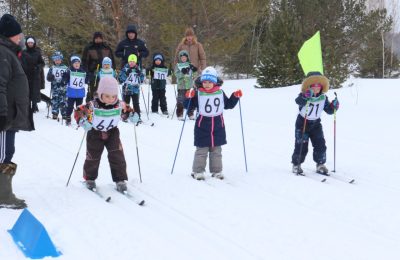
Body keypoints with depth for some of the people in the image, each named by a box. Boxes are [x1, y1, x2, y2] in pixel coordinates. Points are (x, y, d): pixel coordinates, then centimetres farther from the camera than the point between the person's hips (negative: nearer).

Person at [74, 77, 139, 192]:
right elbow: (78, 112, -22)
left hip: (112, 133, 2)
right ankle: (89, 179, 28)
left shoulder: (119, 105, -14)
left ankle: (120, 180, 2)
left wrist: (132, 115, -15)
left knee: (117, 156, -7)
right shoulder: (93, 106, -25)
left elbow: (126, 111, 6)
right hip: (95, 134, -2)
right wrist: (83, 121, -40)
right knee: (93, 157, 7)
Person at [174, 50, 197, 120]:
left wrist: (194, 70, -14)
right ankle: (180, 115, 2)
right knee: (180, 101, -4)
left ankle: (191, 114, 14)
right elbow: (177, 75, -6)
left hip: (189, 85, 2)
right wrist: (182, 72, -23)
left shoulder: (190, 65, 9)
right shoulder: (178, 65, 5)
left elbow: (193, 75, 7)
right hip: (181, 86, -2)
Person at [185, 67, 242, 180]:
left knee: (216, 151, 11)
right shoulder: (198, 94, -5)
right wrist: (189, 97, -20)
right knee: (201, 151, 0)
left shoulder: (220, 93, 4)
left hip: (218, 127, 3)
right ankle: (197, 171, 7)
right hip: (202, 127, -3)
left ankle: (216, 171, 20)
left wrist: (235, 96, 3)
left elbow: (228, 105, 17)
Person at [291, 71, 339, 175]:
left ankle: (320, 165, 12)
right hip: (302, 123, -4)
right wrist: (305, 96, -59)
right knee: (301, 145, -5)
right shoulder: (304, 95, -17)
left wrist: (333, 106, -21)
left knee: (320, 145, -2)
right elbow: (298, 101, -40)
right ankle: (296, 165, 11)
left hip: (316, 124, 4)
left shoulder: (323, 97, -3)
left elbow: (329, 111, 0)